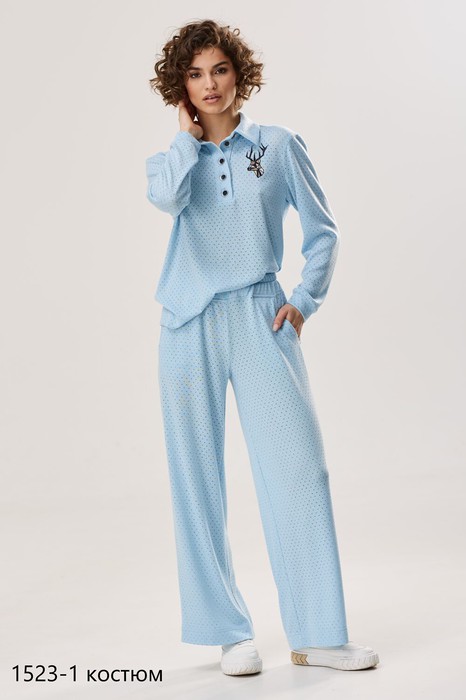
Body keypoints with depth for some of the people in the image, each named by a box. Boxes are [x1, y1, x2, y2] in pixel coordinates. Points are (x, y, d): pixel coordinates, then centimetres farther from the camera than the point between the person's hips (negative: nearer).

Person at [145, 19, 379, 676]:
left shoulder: (280, 145, 9)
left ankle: (316, 635, 0)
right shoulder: (171, 158, 12)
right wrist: (188, 133, 1)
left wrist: (304, 300, 1)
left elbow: (323, 231, 12)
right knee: (198, 477, 2)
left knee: (297, 464, -8)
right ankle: (230, 633, 13)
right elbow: (167, 198, -14)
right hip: (190, 325, 2)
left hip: (260, 319, -1)